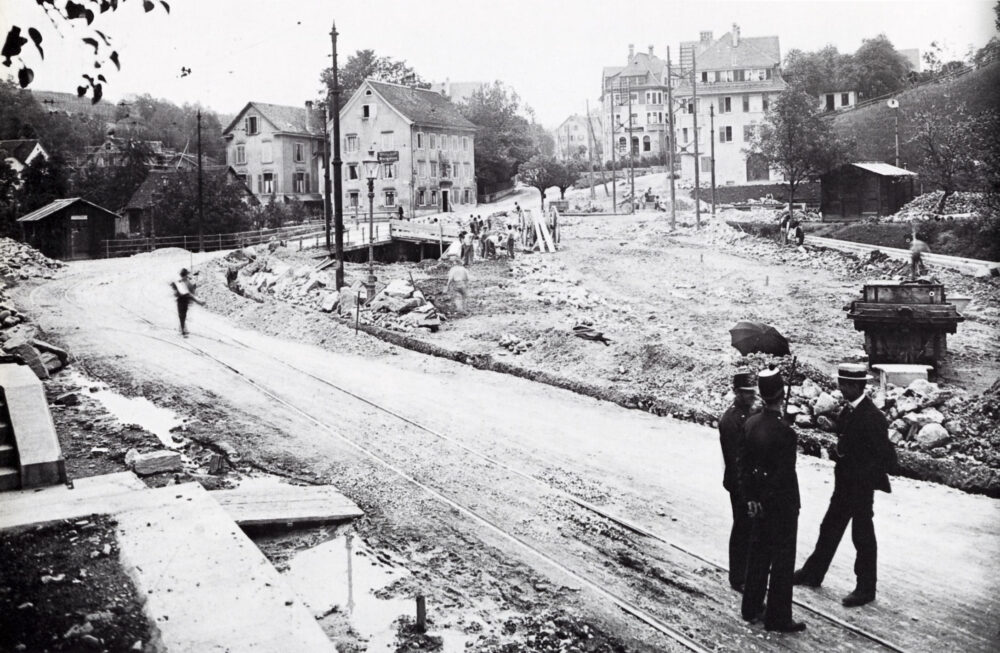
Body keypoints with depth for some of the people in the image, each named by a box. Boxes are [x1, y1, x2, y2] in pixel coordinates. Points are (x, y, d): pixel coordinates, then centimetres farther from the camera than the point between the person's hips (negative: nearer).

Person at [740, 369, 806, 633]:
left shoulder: (750, 423, -4)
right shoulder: (784, 432, -25)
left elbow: (744, 463, 2)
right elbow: (785, 474, -22)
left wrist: (750, 496, 8)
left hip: (759, 502, 7)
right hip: (781, 502, -7)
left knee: (758, 552, 19)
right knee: (782, 559, 6)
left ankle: (751, 607, 31)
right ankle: (778, 618, 14)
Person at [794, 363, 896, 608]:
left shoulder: (872, 418, -22)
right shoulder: (848, 409, 3)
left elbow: (887, 458, -20)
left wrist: (863, 475, -19)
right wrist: (836, 450, -4)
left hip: (861, 487, -9)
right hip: (844, 484, 9)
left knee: (863, 537, 5)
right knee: (829, 529, 19)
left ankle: (866, 589, 20)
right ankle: (813, 574, 34)